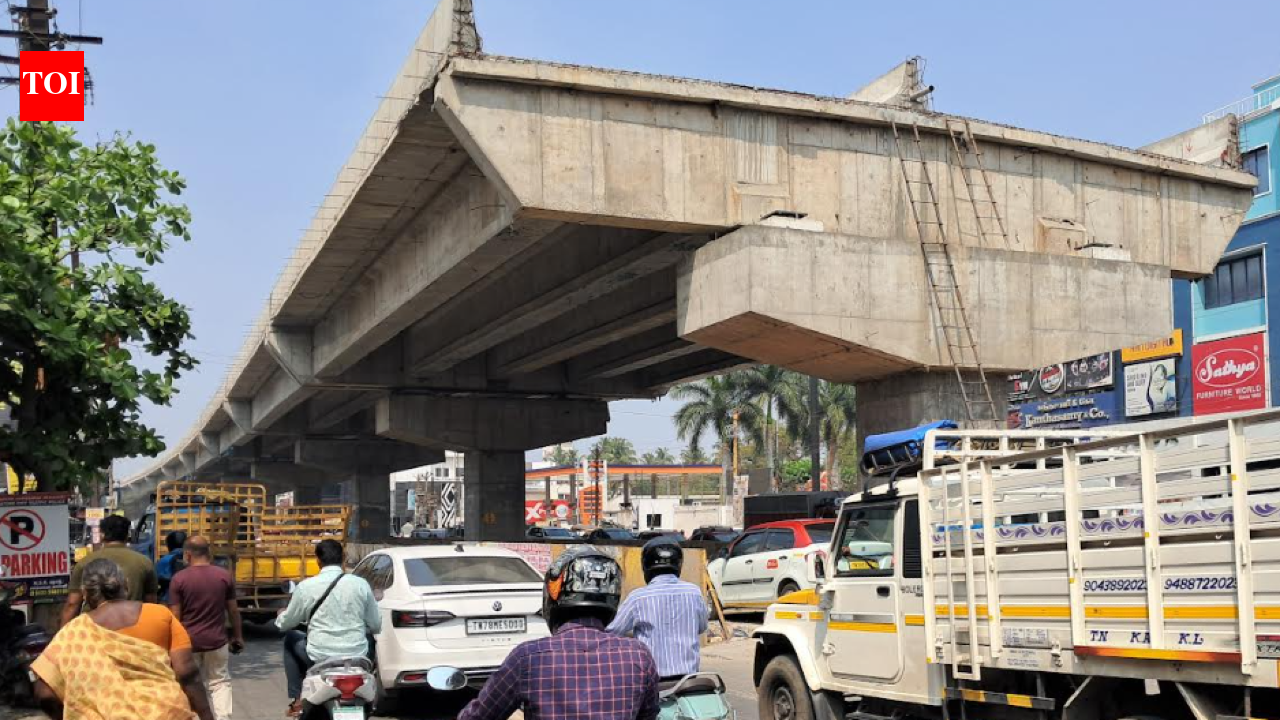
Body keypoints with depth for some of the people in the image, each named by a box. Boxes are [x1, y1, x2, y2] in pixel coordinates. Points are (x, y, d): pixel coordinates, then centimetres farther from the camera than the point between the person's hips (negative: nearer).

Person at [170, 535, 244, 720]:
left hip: (188, 641, -1)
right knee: (220, 682, 14)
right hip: (216, 641, 1)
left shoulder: (179, 579, -9)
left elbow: (175, 617, -7)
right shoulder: (225, 576, -2)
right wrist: (238, 637, 15)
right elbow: (233, 611, 3)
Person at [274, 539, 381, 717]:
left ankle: (297, 700, 22)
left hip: (320, 658, -2)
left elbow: (286, 624, 6)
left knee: (291, 639, 27)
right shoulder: (361, 584, -3)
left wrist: (281, 616, 31)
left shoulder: (306, 586, -6)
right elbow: (376, 626, 5)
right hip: (357, 657, 2)